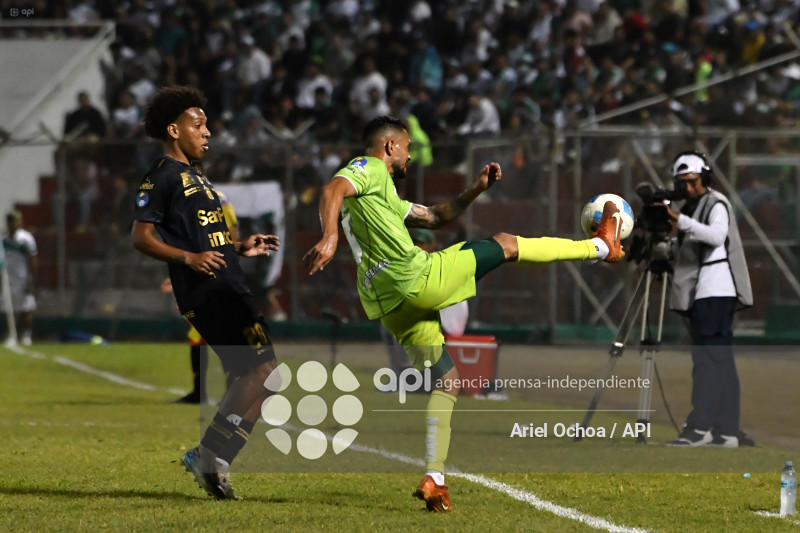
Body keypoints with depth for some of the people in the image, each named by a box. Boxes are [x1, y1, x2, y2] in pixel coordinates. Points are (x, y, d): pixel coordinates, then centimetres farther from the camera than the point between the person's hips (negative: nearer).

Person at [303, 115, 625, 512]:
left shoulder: (384, 193, 28)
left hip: (392, 307, 10)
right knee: (505, 245, 8)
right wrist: (330, 237, -40)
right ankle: (601, 247, 23)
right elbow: (332, 190, -23)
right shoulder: (369, 169, -1)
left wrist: (476, 190, 26)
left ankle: (434, 479, 7)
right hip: (417, 279, -10)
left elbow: (434, 217, 35)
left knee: (446, 383, 17)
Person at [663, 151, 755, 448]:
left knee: (708, 358, -15)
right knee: (721, 361, 5)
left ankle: (700, 427, -22)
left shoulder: (716, 204, -4)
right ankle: (727, 431, 2)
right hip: (701, 292, 9)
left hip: (716, 291, -9)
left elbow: (716, 236, -24)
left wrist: (679, 220, -29)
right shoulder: (691, 208, 22)